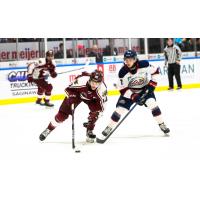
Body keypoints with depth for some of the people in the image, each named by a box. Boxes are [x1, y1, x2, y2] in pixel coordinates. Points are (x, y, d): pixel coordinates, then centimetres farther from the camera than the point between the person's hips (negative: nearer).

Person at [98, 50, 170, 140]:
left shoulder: (144, 65, -26)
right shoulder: (123, 72, -26)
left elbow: (155, 71, -6)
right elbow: (122, 89, -20)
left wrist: (152, 84, -13)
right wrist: (134, 97, -28)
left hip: (145, 88, 0)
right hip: (129, 91, 0)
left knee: (152, 104, -20)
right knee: (120, 109, -10)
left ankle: (162, 125, -4)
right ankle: (109, 128, 5)